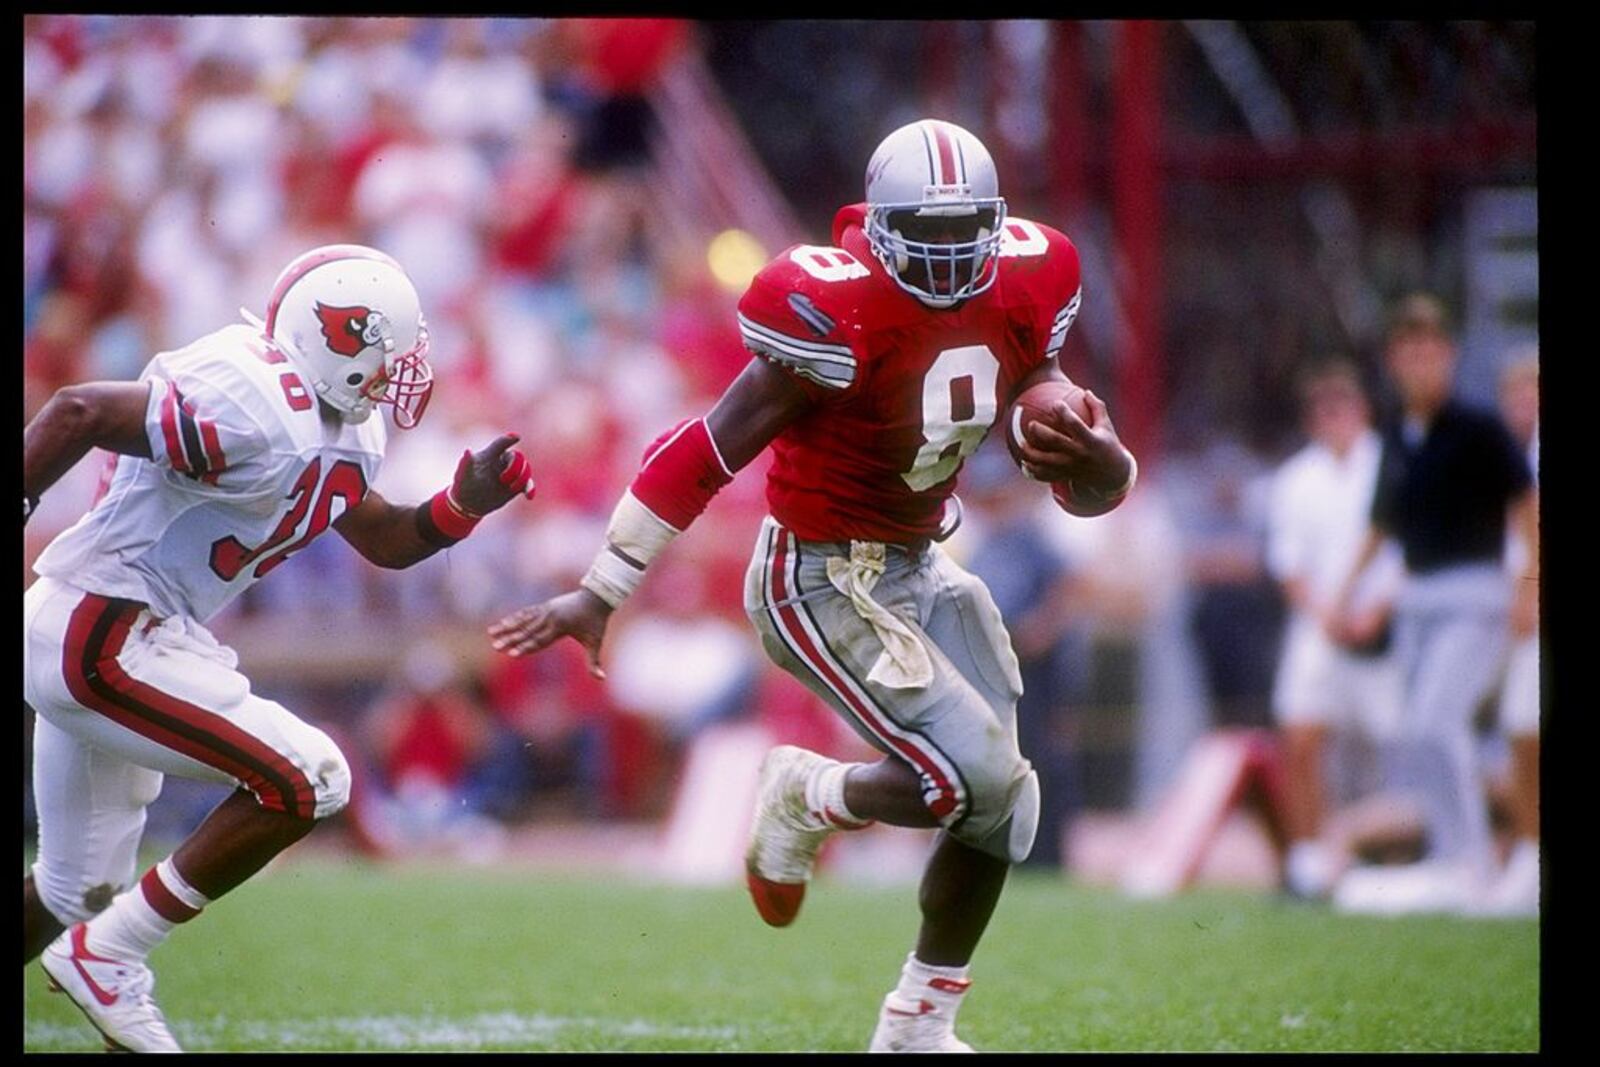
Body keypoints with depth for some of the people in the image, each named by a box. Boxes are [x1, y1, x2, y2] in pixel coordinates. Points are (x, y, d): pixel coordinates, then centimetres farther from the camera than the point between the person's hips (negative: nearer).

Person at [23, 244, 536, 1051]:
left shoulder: (336, 433, 8)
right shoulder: (259, 415, -24)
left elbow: (383, 540, 20)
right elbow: (78, 414, -25)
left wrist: (463, 504, 3)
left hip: (85, 639, 10)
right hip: (103, 640, -10)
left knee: (74, 891, 20)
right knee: (306, 779, -10)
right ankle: (106, 955, -3)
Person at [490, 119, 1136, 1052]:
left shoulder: (1023, 291, -4)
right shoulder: (841, 313, -25)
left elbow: (1088, 481, 3)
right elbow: (711, 451, -21)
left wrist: (1100, 465, -23)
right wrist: (600, 594, -18)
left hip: (918, 565, 8)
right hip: (825, 582, -8)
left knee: (1001, 809, 7)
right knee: (979, 783, -17)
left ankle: (916, 1028, 23)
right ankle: (807, 797, 13)